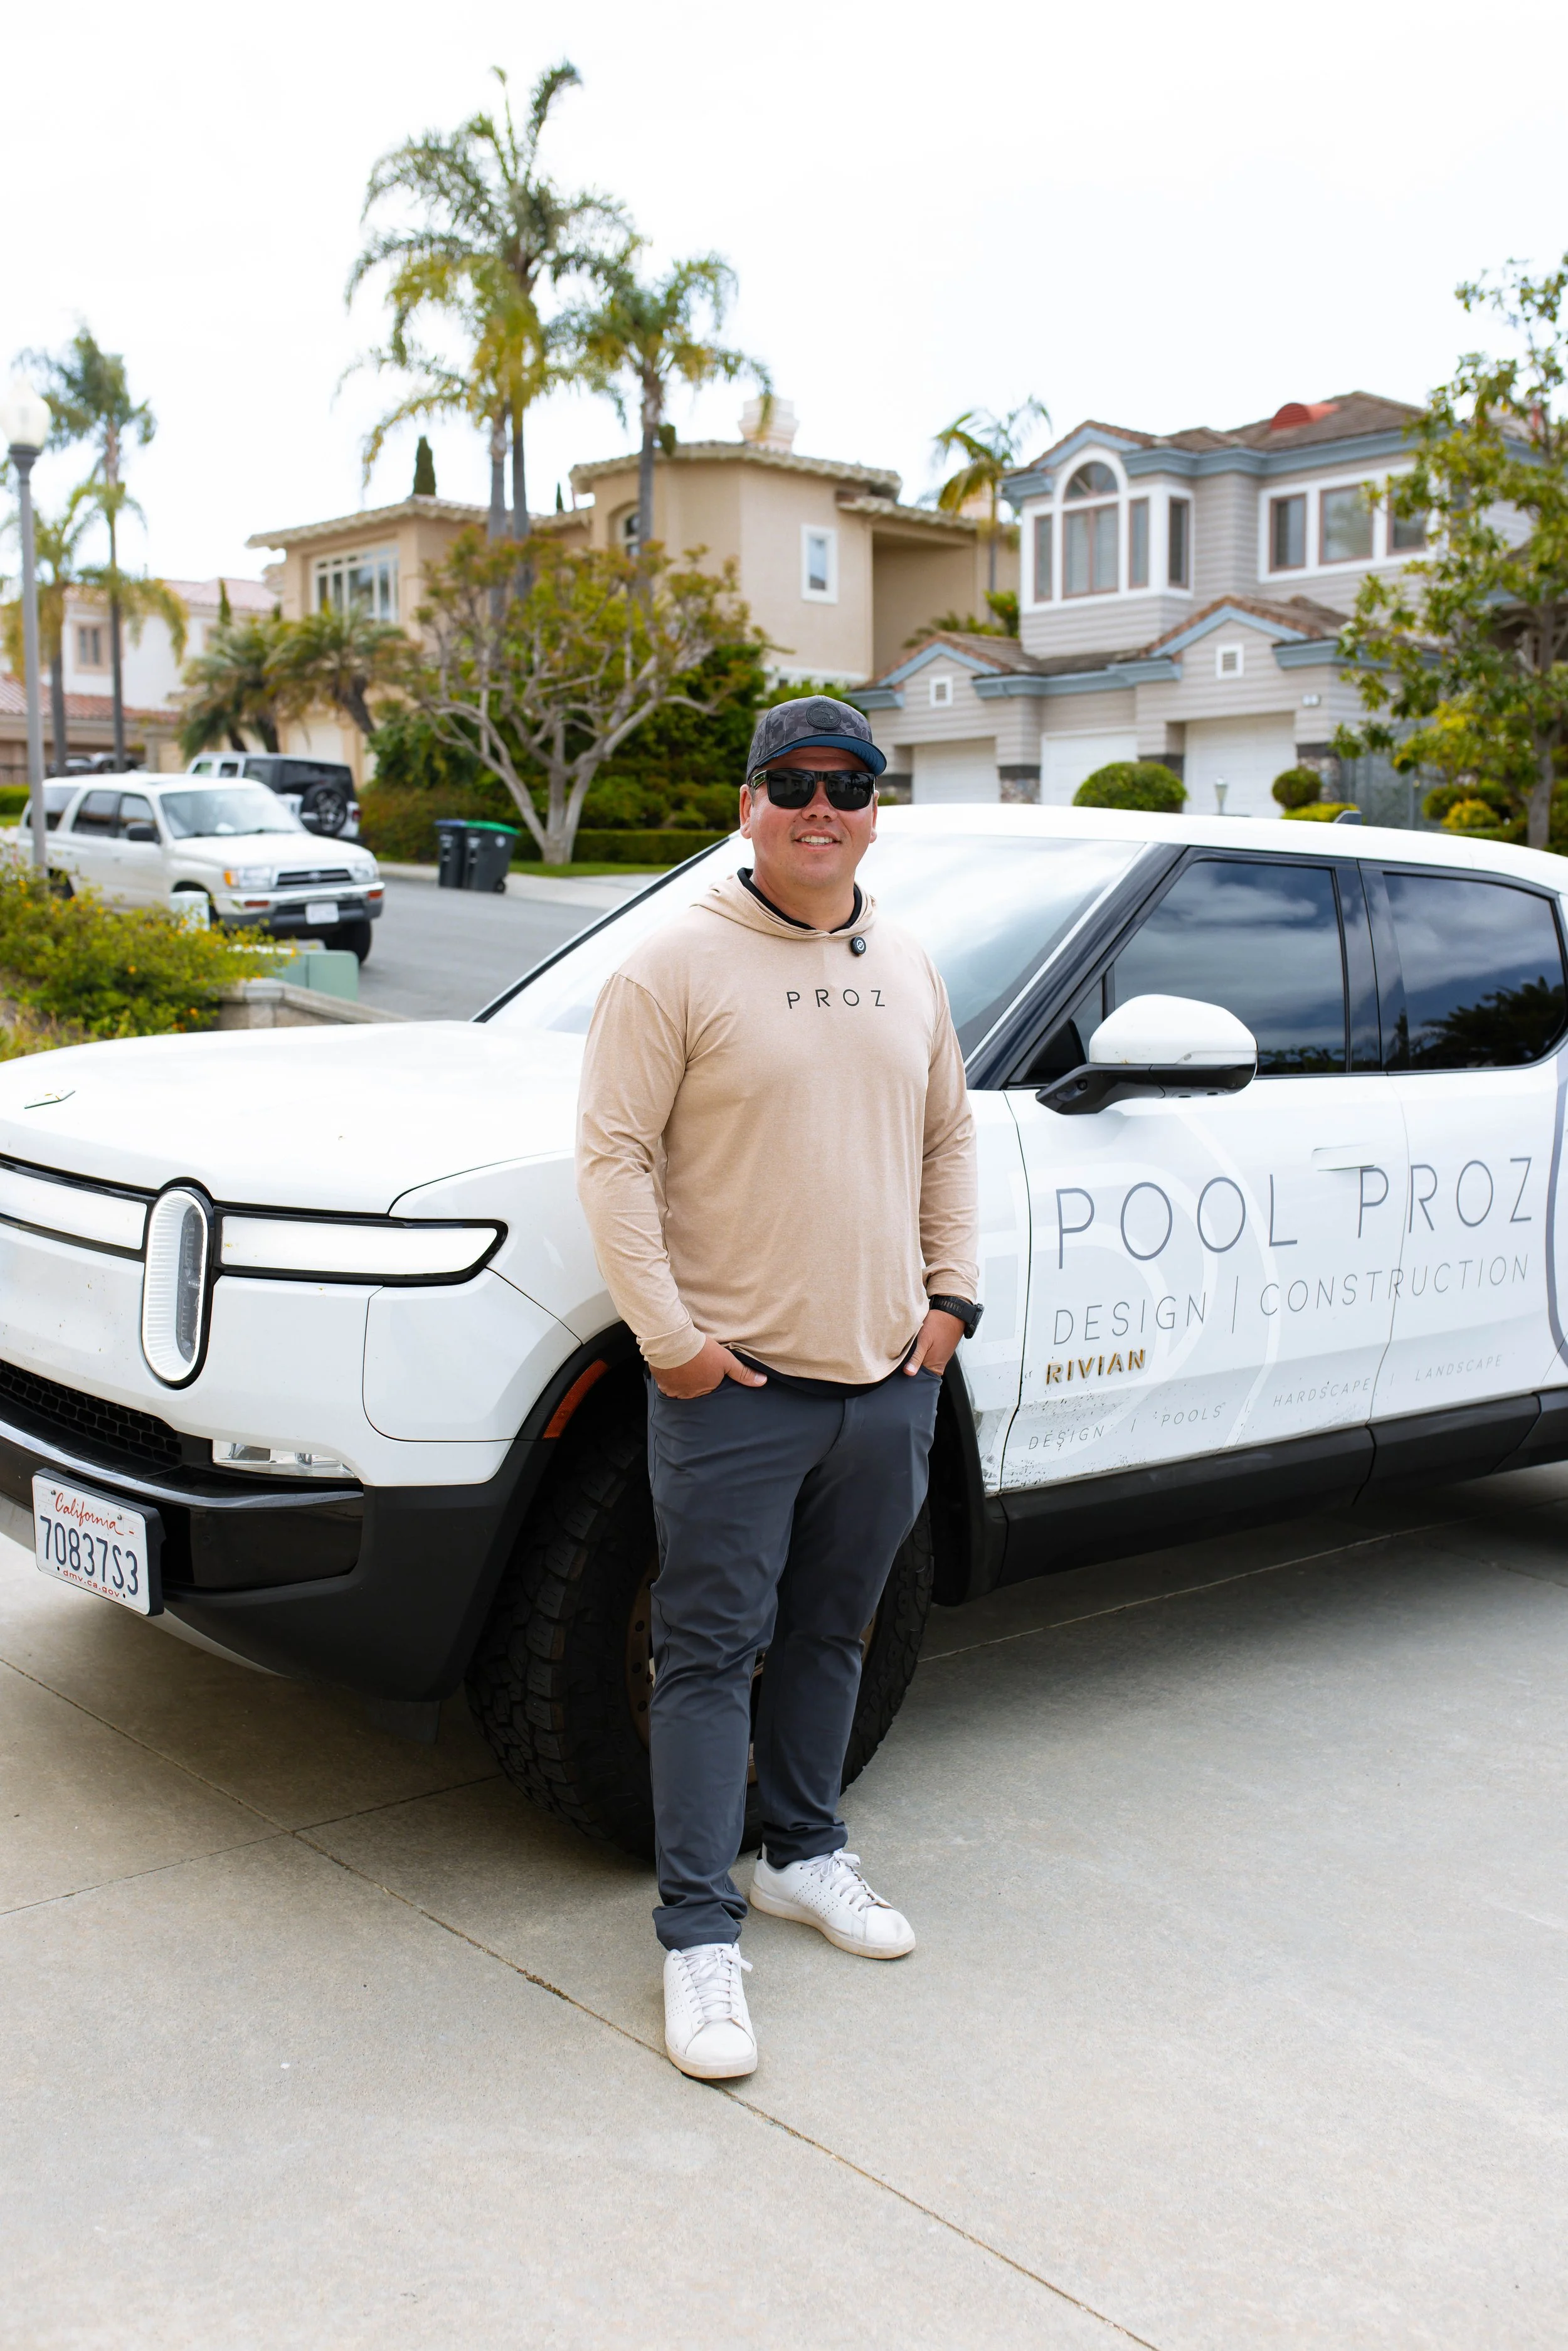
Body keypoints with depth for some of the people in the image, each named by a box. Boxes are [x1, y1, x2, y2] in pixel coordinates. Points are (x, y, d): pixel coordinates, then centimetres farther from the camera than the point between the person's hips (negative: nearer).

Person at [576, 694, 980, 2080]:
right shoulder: (678, 967, -7)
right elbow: (615, 1157, -10)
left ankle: (805, 1854, 35)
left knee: (830, 1635, 17)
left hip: (890, 1381, 6)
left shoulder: (908, 973, 12)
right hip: (735, 1386, -5)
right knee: (712, 1653, 0)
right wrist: (667, 1334, -14)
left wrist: (951, 1294, 11)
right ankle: (700, 1934, 8)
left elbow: (949, 1142, 20)